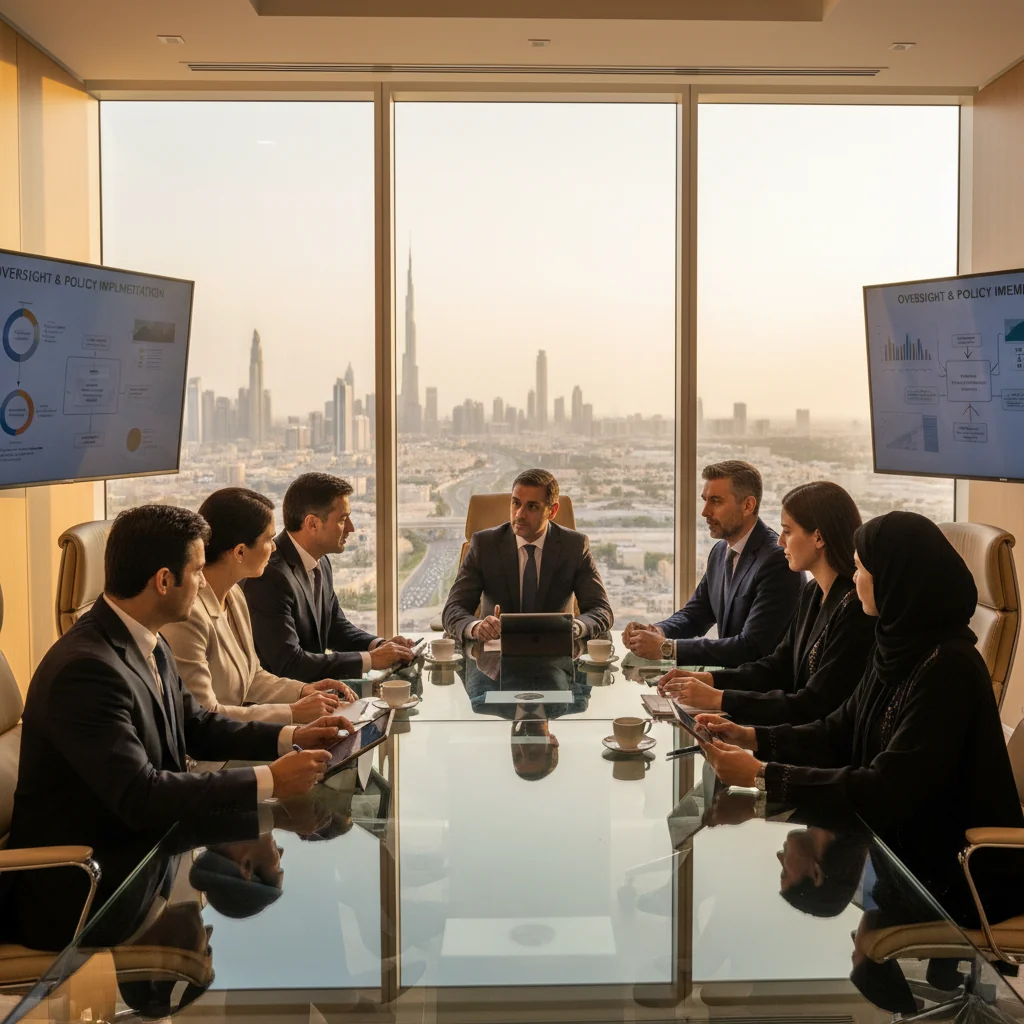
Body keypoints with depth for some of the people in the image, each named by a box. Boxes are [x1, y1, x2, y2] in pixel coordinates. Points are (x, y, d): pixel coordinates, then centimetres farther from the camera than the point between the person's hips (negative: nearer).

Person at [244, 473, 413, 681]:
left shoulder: (321, 563, 5)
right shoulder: (270, 574, -22)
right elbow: (289, 663, -25)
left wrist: (379, 646, 0)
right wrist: (370, 659, -19)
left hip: (312, 688, 8)